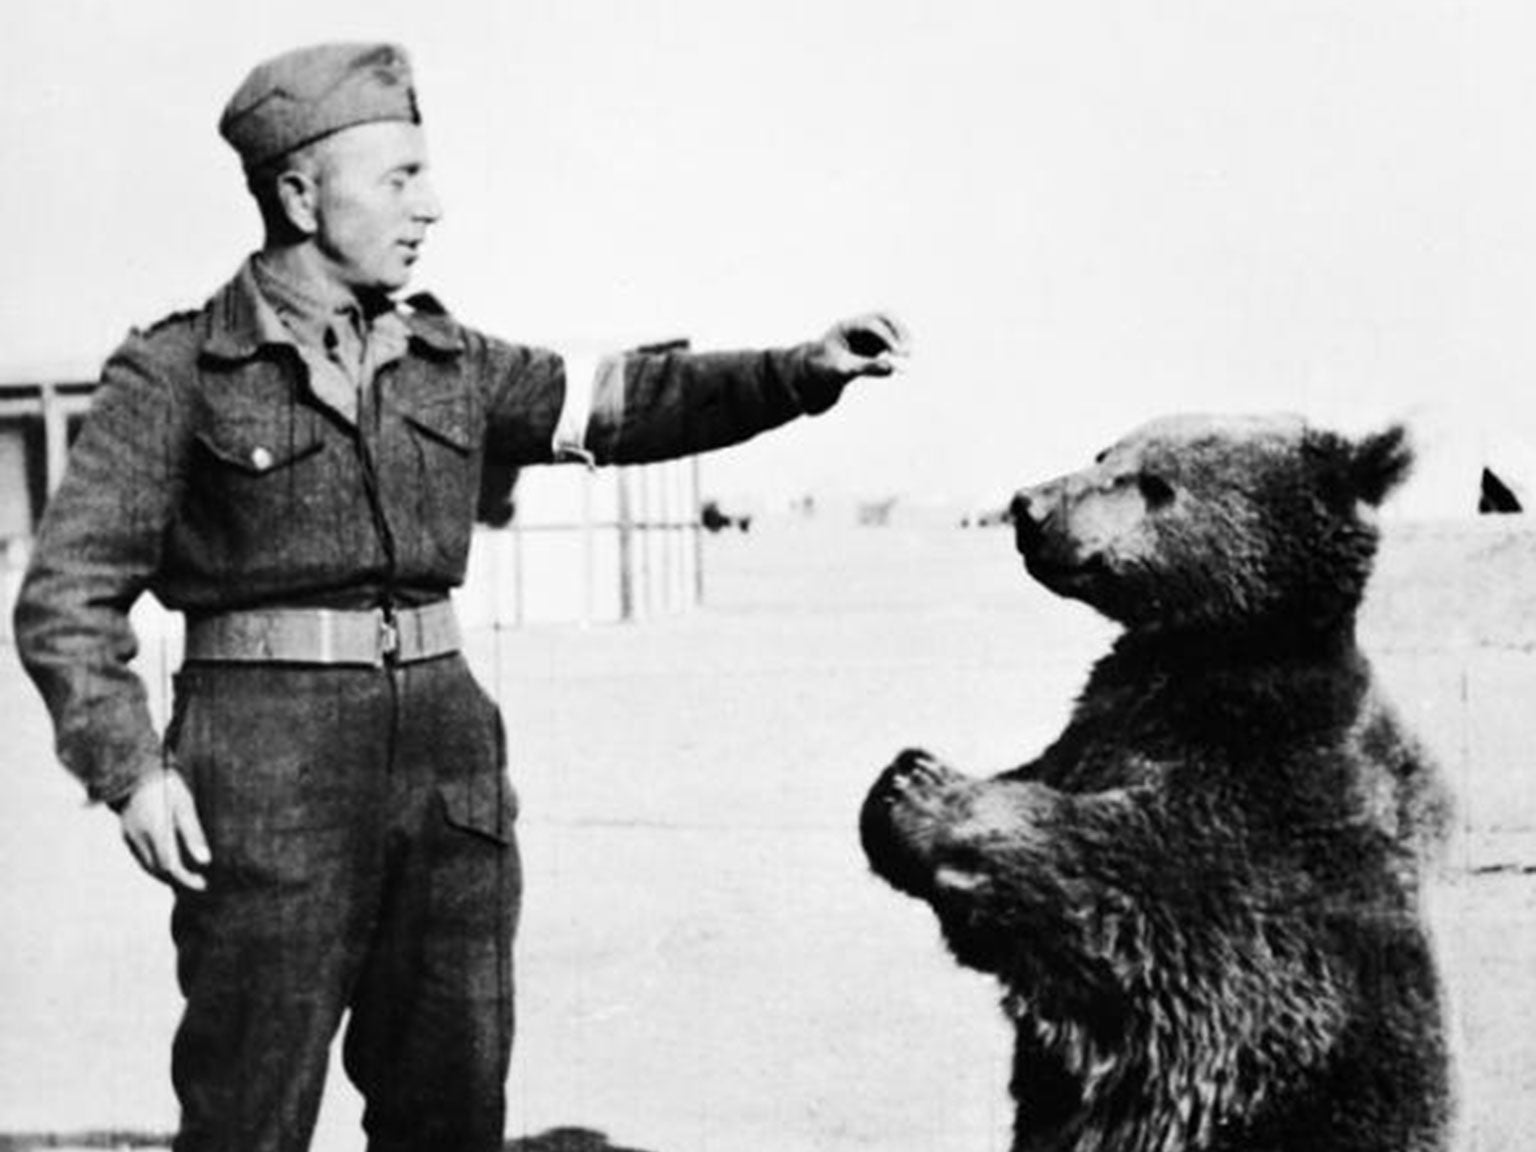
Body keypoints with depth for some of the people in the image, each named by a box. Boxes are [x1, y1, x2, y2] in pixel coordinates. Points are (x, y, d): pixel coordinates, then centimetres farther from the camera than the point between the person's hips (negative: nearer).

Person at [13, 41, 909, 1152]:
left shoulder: (450, 363, 11)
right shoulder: (178, 372, -4)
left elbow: (621, 404, 10)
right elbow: (70, 591, -5)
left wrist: (801, 371, -2)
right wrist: (129, 767, -16)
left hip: (445, 749, 5)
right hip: (268, 764, -5)